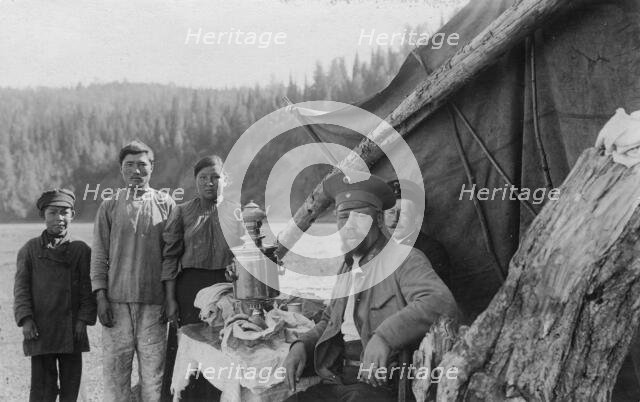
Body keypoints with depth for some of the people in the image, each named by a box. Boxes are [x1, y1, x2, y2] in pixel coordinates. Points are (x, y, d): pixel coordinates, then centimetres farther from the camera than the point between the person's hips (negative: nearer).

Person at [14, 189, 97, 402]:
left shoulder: (81, 250, 5)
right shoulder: (30, 249, 6)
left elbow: (88, 288, 3)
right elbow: (21, 287, 3)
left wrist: (84, 319, -7)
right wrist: (26, 319, -8)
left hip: (72, 332, 1)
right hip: (39, 331, -1)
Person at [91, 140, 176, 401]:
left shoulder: (166, 205, 7)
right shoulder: (109, 207, 9)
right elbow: (99, 255, 7)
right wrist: (101, 296, -2)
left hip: (154, 301, 0)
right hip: (116, 301, 0)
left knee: (153, 369, -1)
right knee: (115, 367, -1)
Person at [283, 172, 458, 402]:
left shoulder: (405, 260, -3)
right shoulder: (347, 269, 22)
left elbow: (441, 303, -20)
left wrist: (385, 336, -32)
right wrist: (302, 346, 11)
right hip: (337, 381, 7)